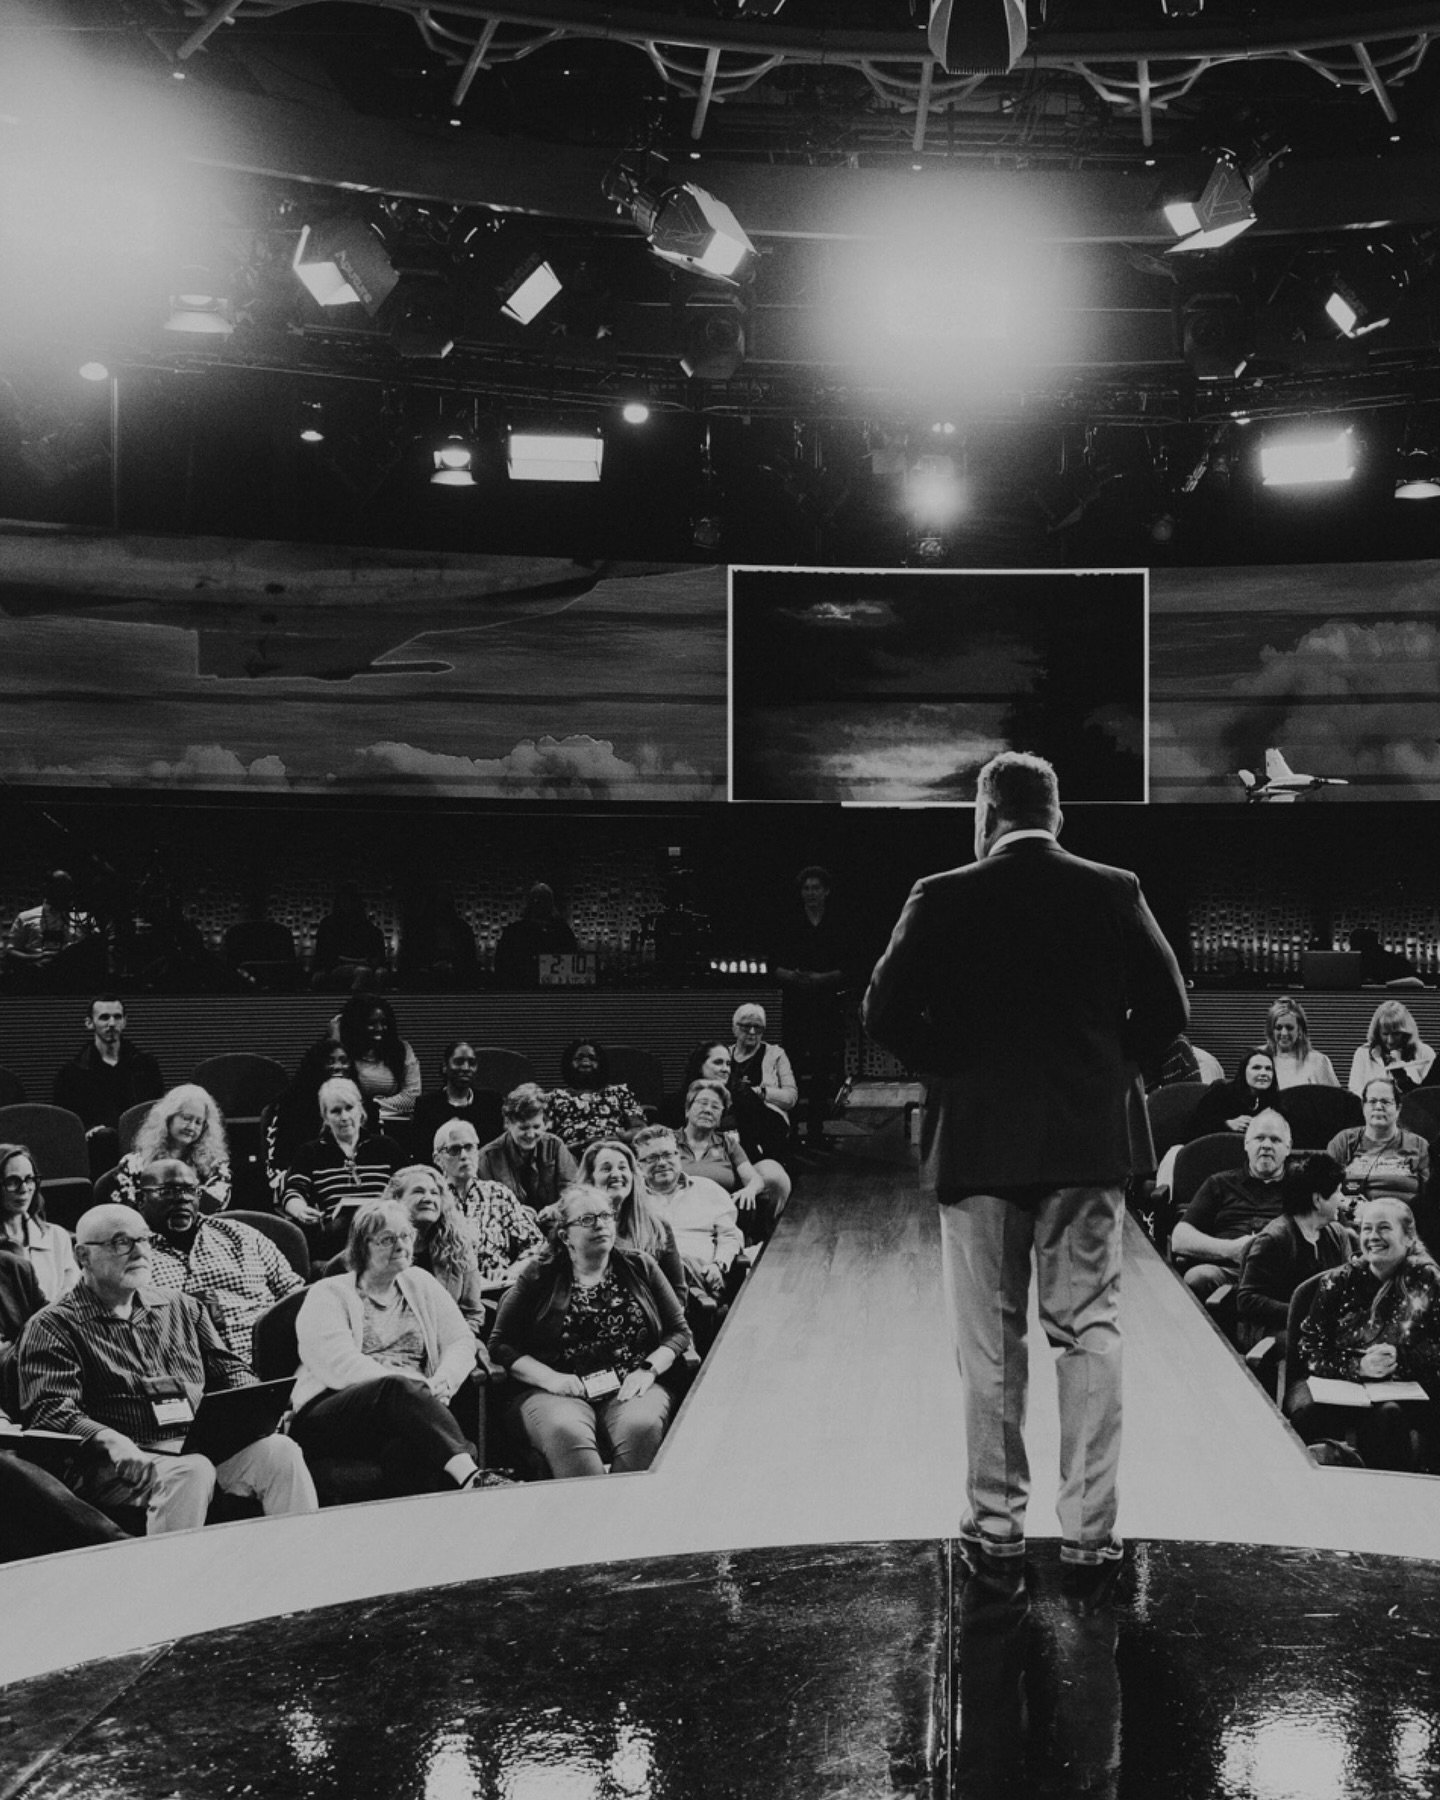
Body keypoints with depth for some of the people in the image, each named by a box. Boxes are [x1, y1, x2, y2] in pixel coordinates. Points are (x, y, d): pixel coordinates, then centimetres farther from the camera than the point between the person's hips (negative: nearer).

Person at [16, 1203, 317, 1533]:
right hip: (130, 1458, -5)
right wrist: (108, 1441, -27)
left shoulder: (182, 1308, 23)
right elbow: (49, 1407, -8)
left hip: (206, 1445, 5)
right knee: (190, 1472, -36)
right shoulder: (53, 1326, 5)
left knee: (280, 1450, -22)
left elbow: (229, 1370, 24)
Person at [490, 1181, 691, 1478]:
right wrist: (551, 1378, -7)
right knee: (566, 1433, -36)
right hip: (558, 1392, -1)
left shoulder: (640, 1267, 16)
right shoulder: (539, 1277, 11)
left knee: (640, 1427, -34)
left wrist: (648, 1370, -3)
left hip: (630, 1388, 1)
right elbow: (502, 1344, 8)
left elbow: (678, 1331, 16)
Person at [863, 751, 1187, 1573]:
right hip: (1090, 1141, 1)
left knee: (991, 1343, 7)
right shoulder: (1114, 891, 0)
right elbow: (1167, 1008, -1)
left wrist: (951, 1070, 7)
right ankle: (1090, 1527, 5)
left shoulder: (944, 898, -5)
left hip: (976, 1143, -1)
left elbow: (886, 1011, -7)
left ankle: (997, 1521, 11)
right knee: (1091, 1333, 6)